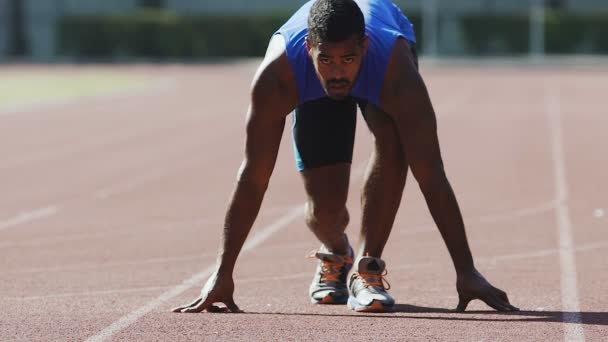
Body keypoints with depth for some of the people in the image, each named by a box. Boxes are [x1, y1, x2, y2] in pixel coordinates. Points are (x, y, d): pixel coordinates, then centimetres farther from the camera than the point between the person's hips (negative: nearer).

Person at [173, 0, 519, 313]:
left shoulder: (398, 73, -46)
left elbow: (431, 175, -44)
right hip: (315, 93, 1)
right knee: (324, 208, -10)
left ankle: (368, 268, -18)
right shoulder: (278, 73, -43)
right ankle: (336, 255, 28)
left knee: (392, 140, -34)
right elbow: (253, 178, -37)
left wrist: (466, 270, -47)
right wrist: (222, 273, -37)